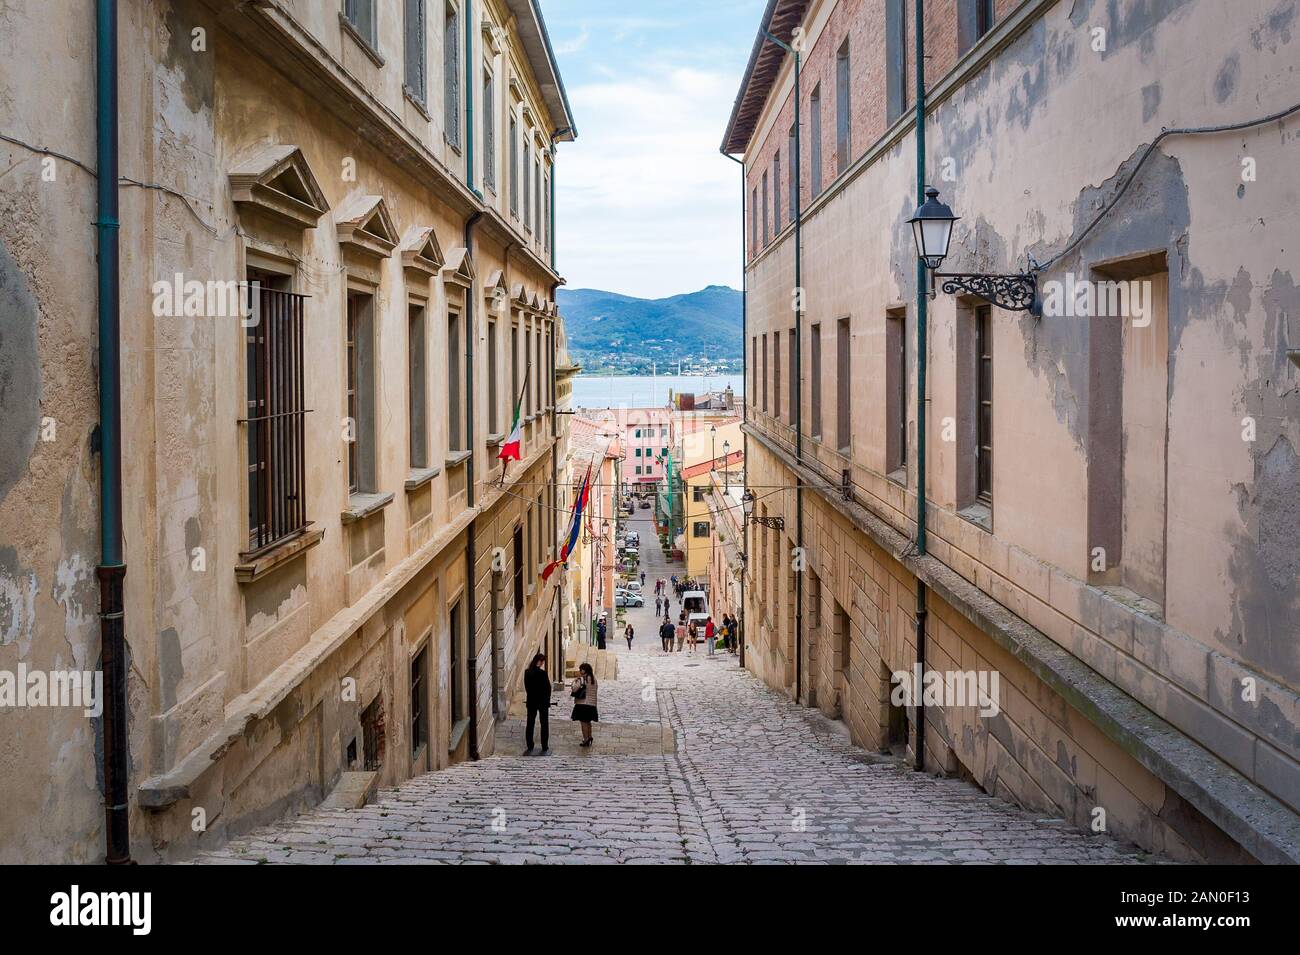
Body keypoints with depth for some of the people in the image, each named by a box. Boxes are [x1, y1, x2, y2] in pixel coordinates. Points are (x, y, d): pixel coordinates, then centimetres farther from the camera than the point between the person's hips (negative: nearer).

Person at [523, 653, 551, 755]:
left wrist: (530, 696, 13)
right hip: (543, 701, -4)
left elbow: (526, 687, 5)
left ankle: (530, 747, 12)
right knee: (544, 725, 6)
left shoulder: (527, 672, -1)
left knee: (530, 724, 11)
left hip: (531, 701, 4)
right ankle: (544, 748, 7)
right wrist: (547, 700, 2)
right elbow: (548, 688, -12)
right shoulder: (542, 673, -17)